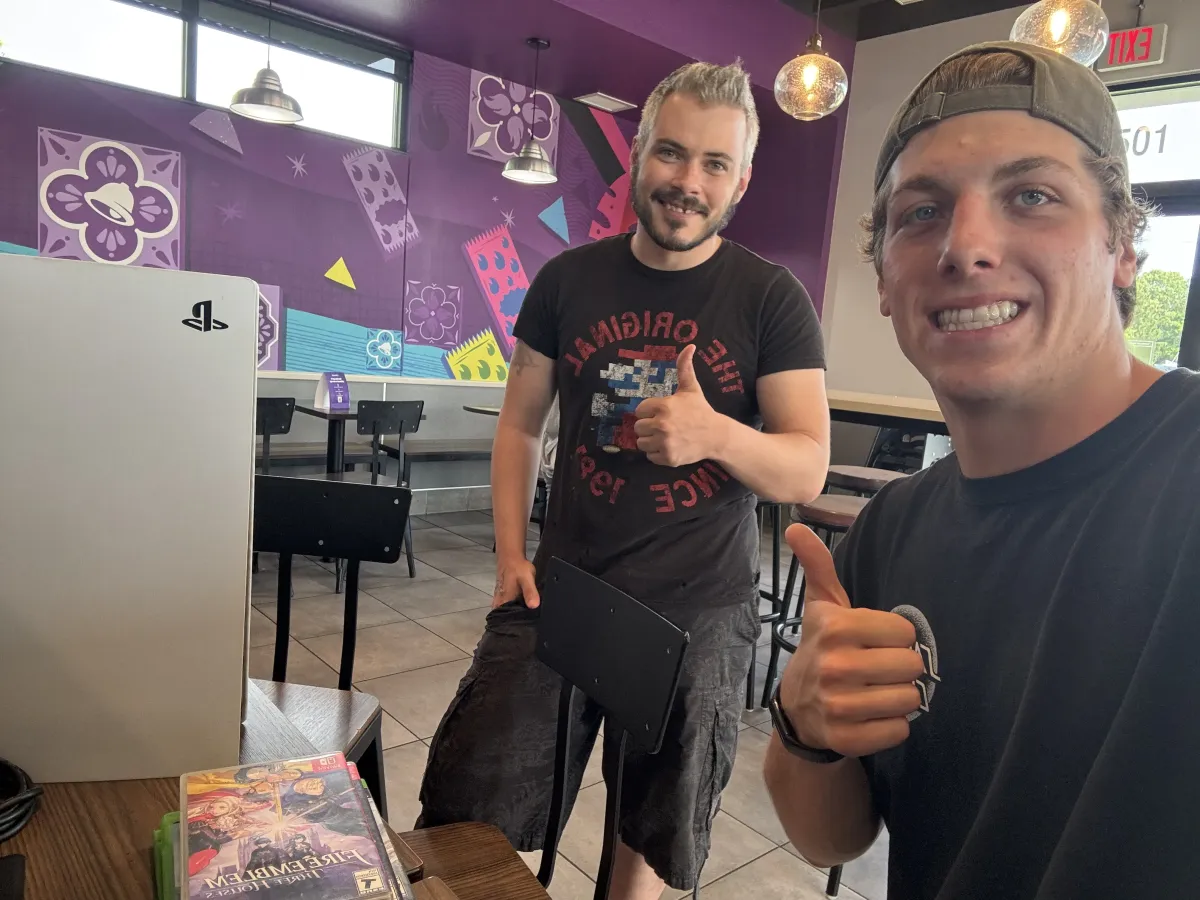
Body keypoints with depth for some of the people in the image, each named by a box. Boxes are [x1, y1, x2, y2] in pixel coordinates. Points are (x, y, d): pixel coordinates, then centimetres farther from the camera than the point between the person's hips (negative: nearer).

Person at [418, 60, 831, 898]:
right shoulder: (568, 279, 1)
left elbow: (808, 470, -8)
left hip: (701, 610, -1)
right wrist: (511, 553, -2)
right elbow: (520, 424, 9)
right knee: (465, 813, 3)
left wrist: (715, 434, -28)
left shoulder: (772, 299, -5)